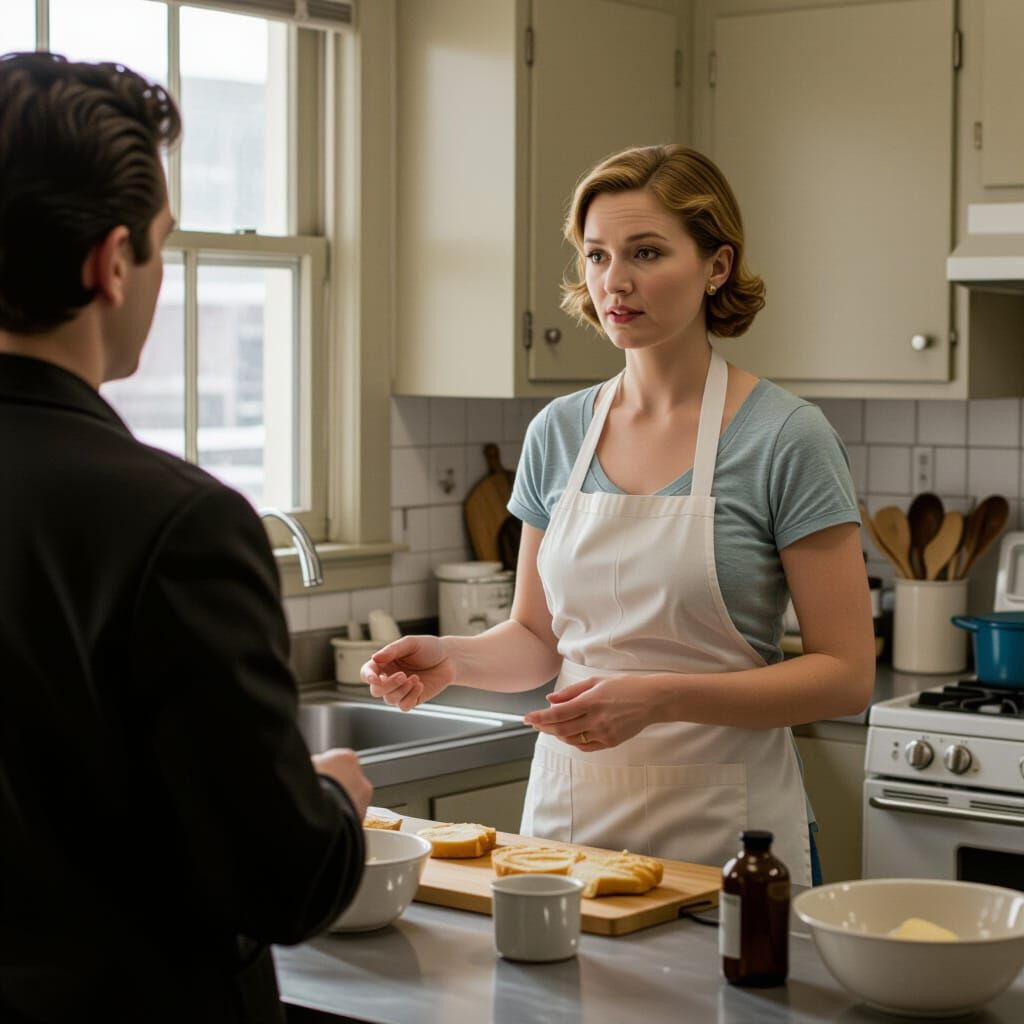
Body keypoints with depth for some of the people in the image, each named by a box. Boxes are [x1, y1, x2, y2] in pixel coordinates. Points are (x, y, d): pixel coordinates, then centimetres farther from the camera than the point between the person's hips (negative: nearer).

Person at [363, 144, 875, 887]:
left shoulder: (785, 437, -11)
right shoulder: (558, 433, 4)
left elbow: (846, 675, -12)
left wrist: (659, 698, -23)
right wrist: (453, 658, -8)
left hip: (720, 837, -4)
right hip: (568, 812, 4)